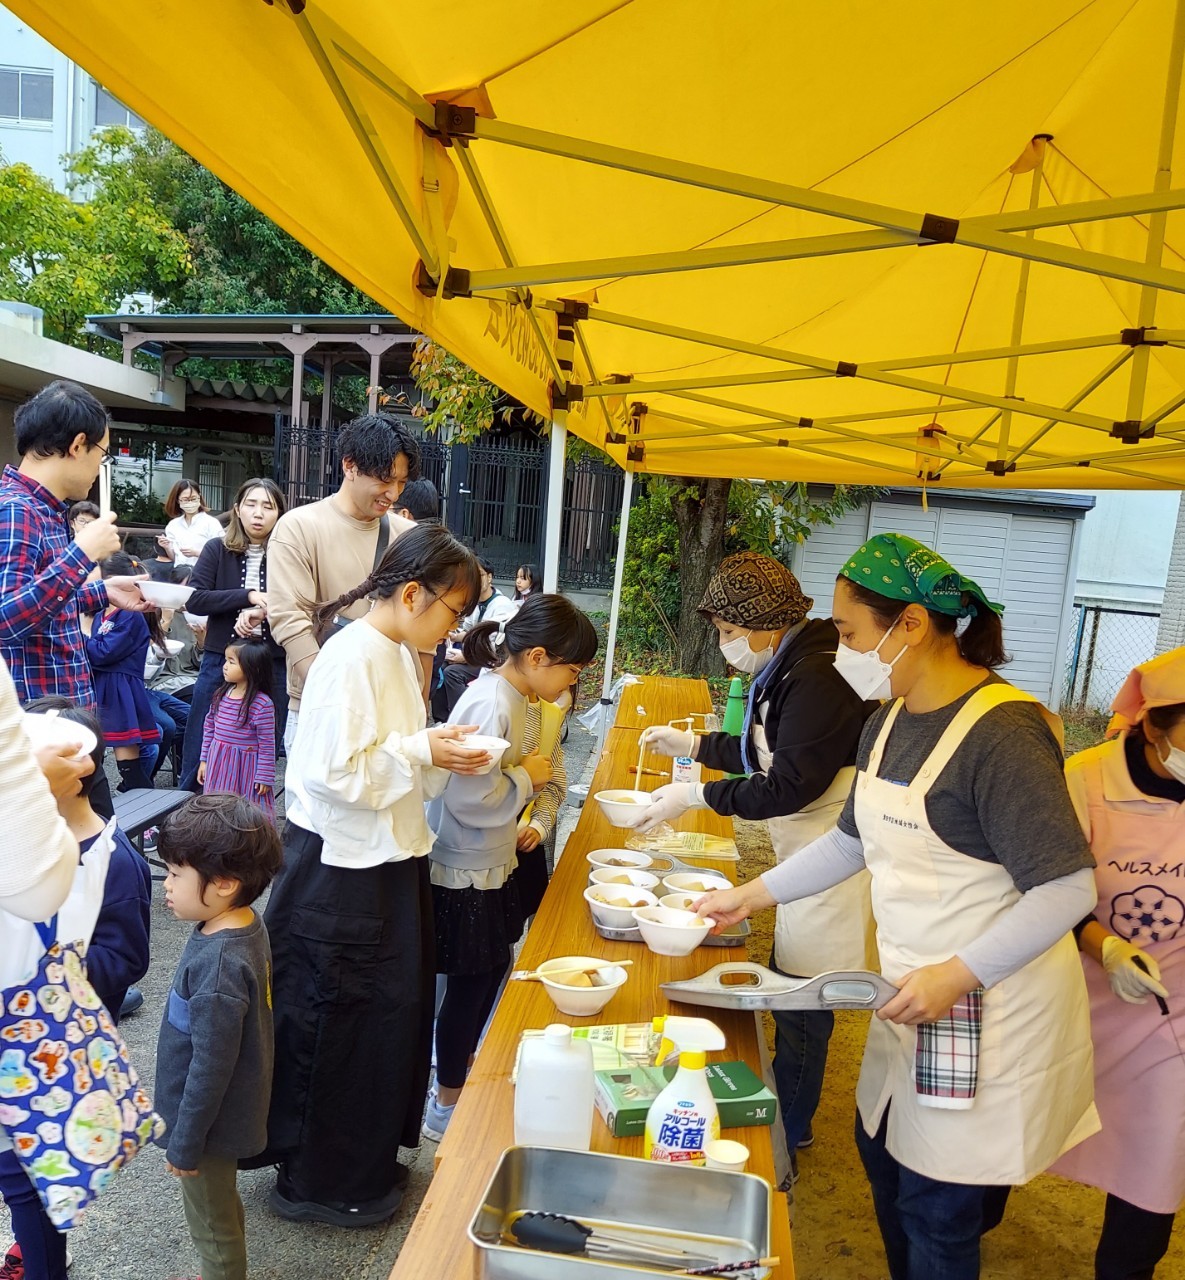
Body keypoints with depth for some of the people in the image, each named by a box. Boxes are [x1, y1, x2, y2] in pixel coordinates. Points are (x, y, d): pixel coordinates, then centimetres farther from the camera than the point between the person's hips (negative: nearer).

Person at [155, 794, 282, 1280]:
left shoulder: (217, 966, -36)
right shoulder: (247, 922, -9)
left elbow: (211, 1068, -27)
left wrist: (185, 1144, -13)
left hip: (212, 1122, -8)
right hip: (237, 1107, 8)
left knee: (211, 1226, 17)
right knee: (223, 1211, 29)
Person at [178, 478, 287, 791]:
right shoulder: (217, 550, 1)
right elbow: (194, 599, -8)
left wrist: (262, 611, -24)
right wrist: (248, 596, -18)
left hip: (273, 666, -1)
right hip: (220, 662, 1)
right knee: (199, 754, 10)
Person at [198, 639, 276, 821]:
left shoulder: (262, 703, -17)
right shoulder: (221, 695, 1)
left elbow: (267, 744, -14)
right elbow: (209, 728, 12)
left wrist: (264, 777, -12)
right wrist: (204, 760, 13)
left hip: (246, 768, -6)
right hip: (218, 765, 6)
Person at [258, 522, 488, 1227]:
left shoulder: (400, 653, 8)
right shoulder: (351, 657, -21)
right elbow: (333, 773, -26)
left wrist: (442, 752, 0)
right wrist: (422, 753, -20)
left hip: (390, 858, 9)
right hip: (342, 871, -9)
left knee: (394, 1010, 20)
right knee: (337, 1024, 8)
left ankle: (369, 1159, 41)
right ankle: (321, 1181, 31)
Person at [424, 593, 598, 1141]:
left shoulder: (508, 694, 3)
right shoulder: (491, 705, -28)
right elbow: (472, 797, -31)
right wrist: (527, 776, -18)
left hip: (488, 864, 9)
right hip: (466, 874, -9)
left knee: (492, 968, 22)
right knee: (472, 982, 8)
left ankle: (461, 1064, 44)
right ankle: (447, 1105, 29)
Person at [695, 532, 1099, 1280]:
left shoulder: (1001, 733, -24)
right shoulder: (889, 721, 2)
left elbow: (1068, 888, -24)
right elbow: (854, 840, 12)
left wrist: (957, 976, -26)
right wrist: (751, 897, 10)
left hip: (991, 1010, -8)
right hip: (917, 993, 8)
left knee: (937, 1206, 9)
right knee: (884, 1155, 23)